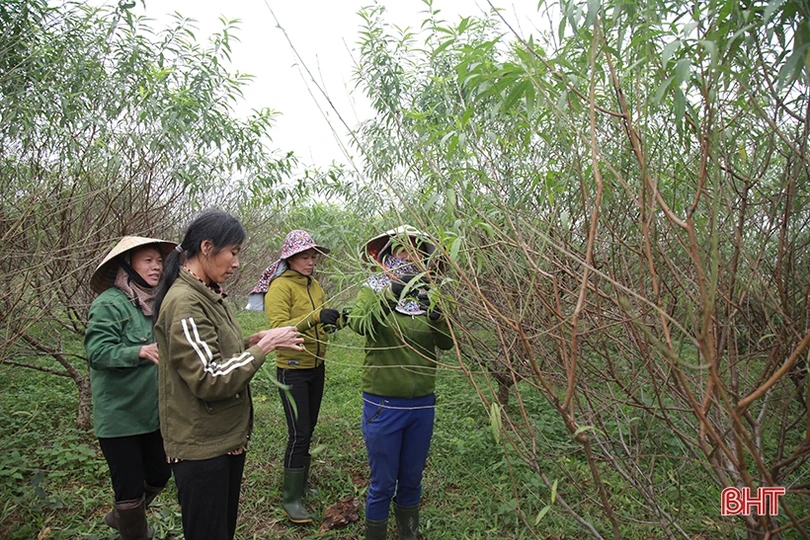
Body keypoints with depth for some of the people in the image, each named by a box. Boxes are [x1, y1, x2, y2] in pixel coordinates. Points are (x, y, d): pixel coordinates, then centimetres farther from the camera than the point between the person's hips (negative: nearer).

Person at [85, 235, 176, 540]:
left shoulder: (157, 302, 6)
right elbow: (96, 352, -24)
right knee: (130, 487, 6)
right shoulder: (109, 303, -15)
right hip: (120, 415, -7)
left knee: (159, 475, 19)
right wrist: (140, 351, -37)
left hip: (153, 412, 7)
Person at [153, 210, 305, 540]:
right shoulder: (184, 302, -21)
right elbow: (209, 380, -25)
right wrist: (263, 347, -19)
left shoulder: (210, 296, 9)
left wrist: (252, 342, 0)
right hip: (201, 448, -9)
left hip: (228, 438, 9)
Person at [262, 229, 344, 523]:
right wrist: (315, 317, -37)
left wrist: (339, 319, -12)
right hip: (292, 370, -7)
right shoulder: (280, 286, -14)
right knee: (299, 433, -4)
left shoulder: (314, 285, 7)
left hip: (316, 367, 7)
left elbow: (324, 323, 10)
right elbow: (278, 327, -25)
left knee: (308, 429, 16)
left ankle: (301, 483, 32)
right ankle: (290, 498, 11)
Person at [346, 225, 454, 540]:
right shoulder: (373, 290, -6)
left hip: (422, 405, 4)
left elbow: (447, 342, -9)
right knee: (383, 485, 10)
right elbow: (359, 324, -26)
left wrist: (435, 314, -27)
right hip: (383, 406, -4)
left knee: (411, 482, 20)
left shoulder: (427, 295, 3)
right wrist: (391, 293, -38)